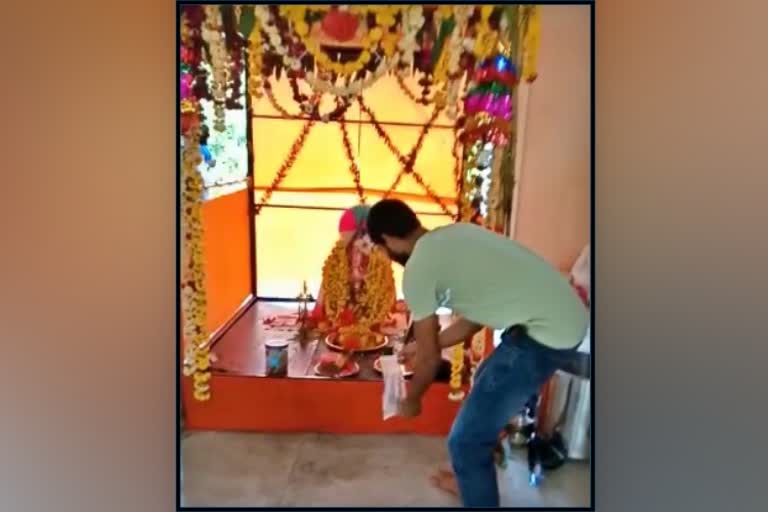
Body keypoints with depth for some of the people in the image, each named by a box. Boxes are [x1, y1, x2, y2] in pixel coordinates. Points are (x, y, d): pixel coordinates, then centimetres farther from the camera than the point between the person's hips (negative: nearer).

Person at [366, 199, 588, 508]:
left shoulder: (417, 271, -11)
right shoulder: (454, 234, 15)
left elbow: (430, 358, -1)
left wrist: (411, 400, 18)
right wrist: (427, 344, 34)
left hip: (546, 333, -10)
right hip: (566, 316, 10)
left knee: (466, 440, 1)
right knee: (486, 383, 30)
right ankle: (471, 477, 49)